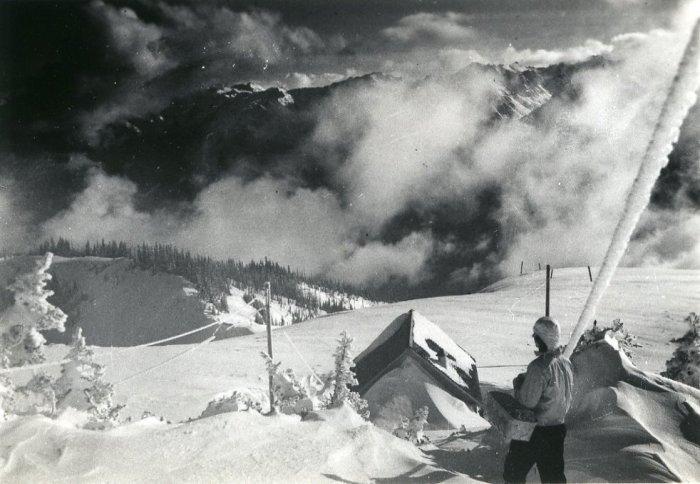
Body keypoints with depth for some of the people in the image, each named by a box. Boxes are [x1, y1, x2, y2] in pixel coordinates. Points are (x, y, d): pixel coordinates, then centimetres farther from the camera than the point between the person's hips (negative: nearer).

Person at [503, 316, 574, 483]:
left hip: (535, 432, -7)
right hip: (558, 429, 7)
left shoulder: (539, 366, -23)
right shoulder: (566, 363, 1)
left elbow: (527, 401, -23)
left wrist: (518, 383, -4)